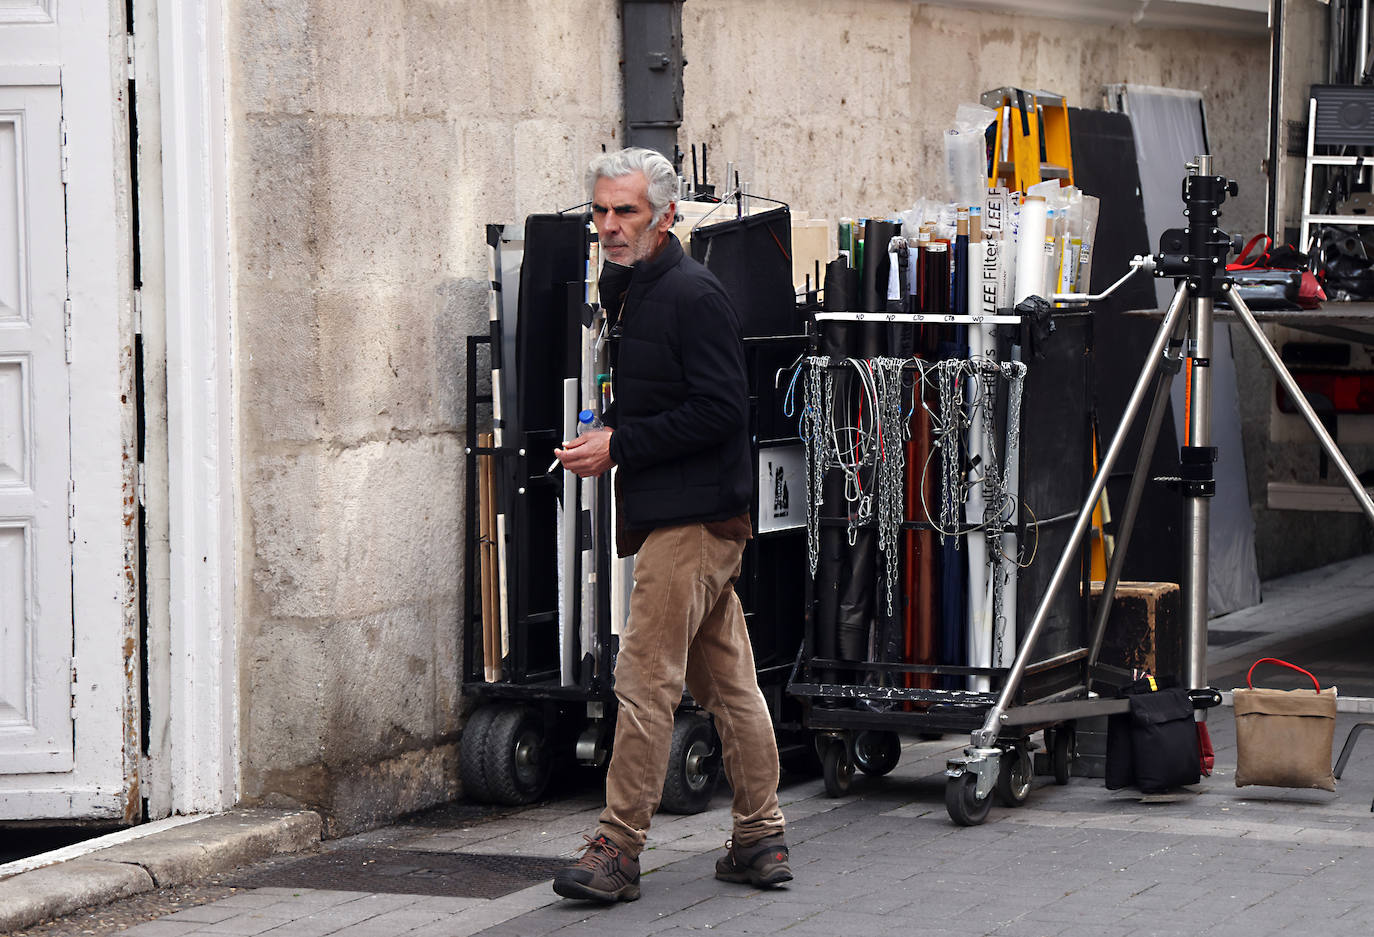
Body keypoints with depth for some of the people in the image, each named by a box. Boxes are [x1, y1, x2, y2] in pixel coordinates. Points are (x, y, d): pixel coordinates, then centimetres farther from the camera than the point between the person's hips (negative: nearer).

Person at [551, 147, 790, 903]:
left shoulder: (692, 295, -13)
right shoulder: (625, 291, 17)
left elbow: (719, 409, -20)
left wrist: (620, 446, -18)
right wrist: (605, 438, 6)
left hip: (689, 520, -10)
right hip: (669, 516, 10)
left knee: (645, 678, -10)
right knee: (729, 683, 12)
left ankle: (617, 851, -8)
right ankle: (761, 841, 17)